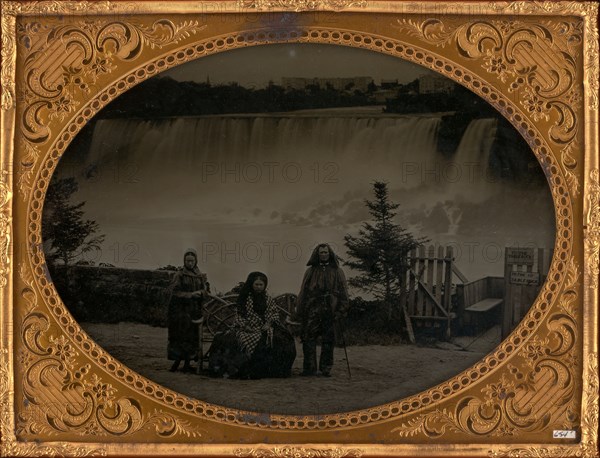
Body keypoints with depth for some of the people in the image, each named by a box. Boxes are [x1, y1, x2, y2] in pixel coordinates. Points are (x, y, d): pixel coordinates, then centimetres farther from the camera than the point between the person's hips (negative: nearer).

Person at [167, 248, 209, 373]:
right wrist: (189, 294, -15)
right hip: (181, 310, -3)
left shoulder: (200, 276, 12)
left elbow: (206, 291, 9)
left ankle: (187, 363, 5)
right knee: (180, 334, -7)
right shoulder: (180, 275, 0)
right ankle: (177, 361, -2)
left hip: (194, 310, 3)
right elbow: (174, 291, -7)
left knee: (192, 335, 1)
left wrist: (199, 293, -13)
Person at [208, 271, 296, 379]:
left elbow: (274, 313, 13)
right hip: (246, 329, -2)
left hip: (263, 329, 2)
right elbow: (239, 315, 5)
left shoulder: (267, 299, 15)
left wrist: (268, 323, -5)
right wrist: (245, 326, -10)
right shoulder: (245, 298, 8)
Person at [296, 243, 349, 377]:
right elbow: (303, 292, 11)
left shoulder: (337, 271, 12)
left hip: (330, 311, 0)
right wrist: (300, 311, 4)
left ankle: (326, 368, 7)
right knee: (308, 338, -6)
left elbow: (343, 292, 7)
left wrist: (340, 309, -5)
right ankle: (309, 368, -2)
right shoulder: (311, 271, 13)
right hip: (313, 309, 0)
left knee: (328, 340, 1)